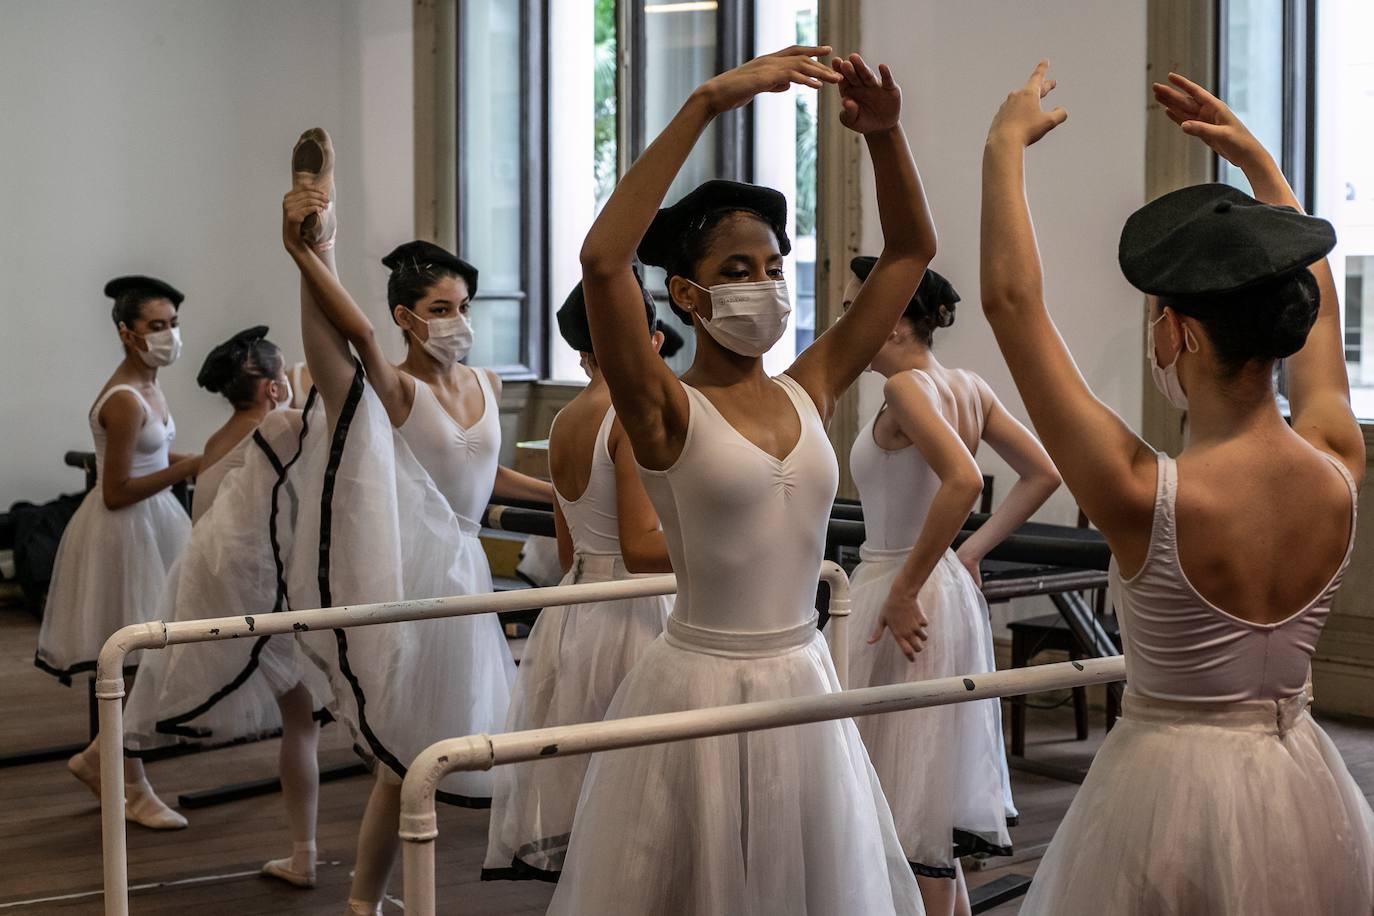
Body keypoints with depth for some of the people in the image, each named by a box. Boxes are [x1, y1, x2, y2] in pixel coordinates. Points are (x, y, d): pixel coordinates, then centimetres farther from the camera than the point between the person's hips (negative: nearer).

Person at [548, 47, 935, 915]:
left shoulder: (809, 391, 5)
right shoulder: (666, 411, -10)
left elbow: (912, 249, 9)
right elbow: (601, 259, -27)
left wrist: (885, 133, -7)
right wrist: (706, 104, -28)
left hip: (806, 685, 5)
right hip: (701, 690, -5)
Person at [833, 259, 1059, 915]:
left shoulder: (906, 387, -16)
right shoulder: (969, 387, 8)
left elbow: (963, 480, -31)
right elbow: (1042, 474, 11)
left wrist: (904, 590, -24)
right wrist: (972, 549, 10)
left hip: (900, 595, -9)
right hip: (952, 590, 9)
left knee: (907, 797, 1)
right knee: (938, 792, 17)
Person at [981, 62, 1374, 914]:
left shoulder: (1144, 498, -23)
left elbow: (1012, 300, -17)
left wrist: (1006, 145, -7)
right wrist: (1255, 158, 18)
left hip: (1169, 781, -4)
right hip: (1303, 789, 5)